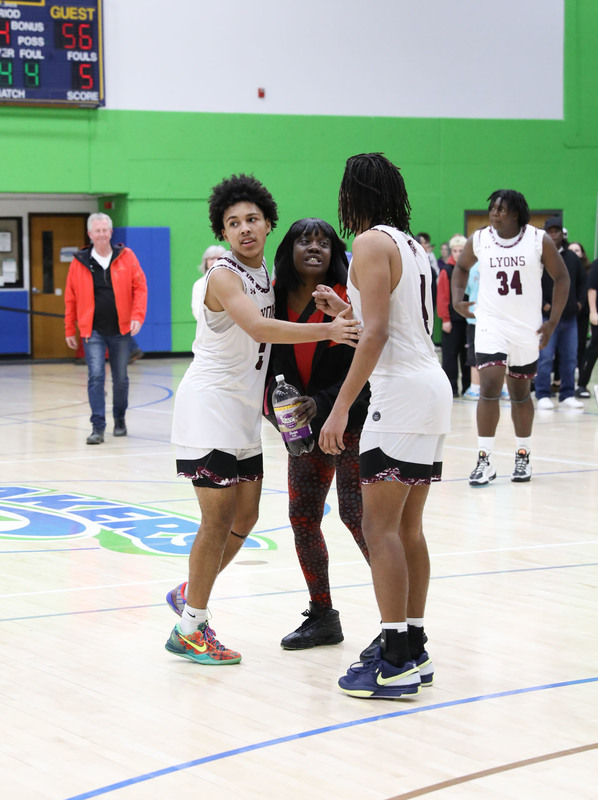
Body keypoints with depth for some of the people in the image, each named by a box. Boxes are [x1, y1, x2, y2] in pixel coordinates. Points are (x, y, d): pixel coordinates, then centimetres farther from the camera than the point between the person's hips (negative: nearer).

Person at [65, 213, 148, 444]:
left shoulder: (126, 257, 0)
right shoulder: (79, 262, 1)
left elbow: (140, 287, -1)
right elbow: (71, 298, 6)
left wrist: (137, 316, -13)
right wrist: (70, 330, 7)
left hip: (121, 330, 1)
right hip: (93, 331, -1)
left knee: (120, 379, 11)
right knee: (96, 377, -11)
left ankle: (120, 419, 31)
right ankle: (98, 427, -10)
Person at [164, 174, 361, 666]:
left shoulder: (266, 275, 10)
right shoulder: (224, 277, -17)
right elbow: (260, 329, -32)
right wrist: (328, 331, -38)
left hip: (244, 412, 9)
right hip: (210, 407, -9)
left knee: (246, 516, 13)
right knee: (220, 517, -7)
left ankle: (190, 595, 31)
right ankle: (191, 630, 2)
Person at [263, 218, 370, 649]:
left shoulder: (348, 298, -15)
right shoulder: (276, 298, 1)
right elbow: (269, 358, 9)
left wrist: (323, 403, -23)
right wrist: (273, 399, -8)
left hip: (352, 420, -6)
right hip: (305, 424, 6)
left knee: (357, 514, -11)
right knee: (302, 518, 8)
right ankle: (322, 617, 22)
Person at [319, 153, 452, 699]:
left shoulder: (372, 243, -10)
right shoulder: (414, 245, 16)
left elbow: (376, 333, -19)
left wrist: (342, 407, -20)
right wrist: (347, 315, 29)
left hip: (401, 392, -9)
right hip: (432, 387, 9)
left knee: (380, 527, -7)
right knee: (408, 527, 13)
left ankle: (397, 663, -9)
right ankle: (414, 649, 16)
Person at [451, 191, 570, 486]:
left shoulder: (540, 241, -7)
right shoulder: (478, 240, -4)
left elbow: (561, 277, 1)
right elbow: (462, 267, 16)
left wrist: (553, 321, -5)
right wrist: (457, 298, 0)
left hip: (527, 328, 1)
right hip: (491, 325, -1)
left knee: (521, 393, 12)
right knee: (489, 386, -15)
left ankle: (523, 456, 28)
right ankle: (484, 460, -12)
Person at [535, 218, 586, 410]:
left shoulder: (572, 257, 13)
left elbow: (582, 281, 24)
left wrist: (579, 302, 12)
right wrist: (542, 304, -13)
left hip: (570, 315, 5)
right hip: (547, 316, -5)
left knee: (570, 358, 7)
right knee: (545, 358, -5)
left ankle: (567, 396, 13)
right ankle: (543, 396, 0)